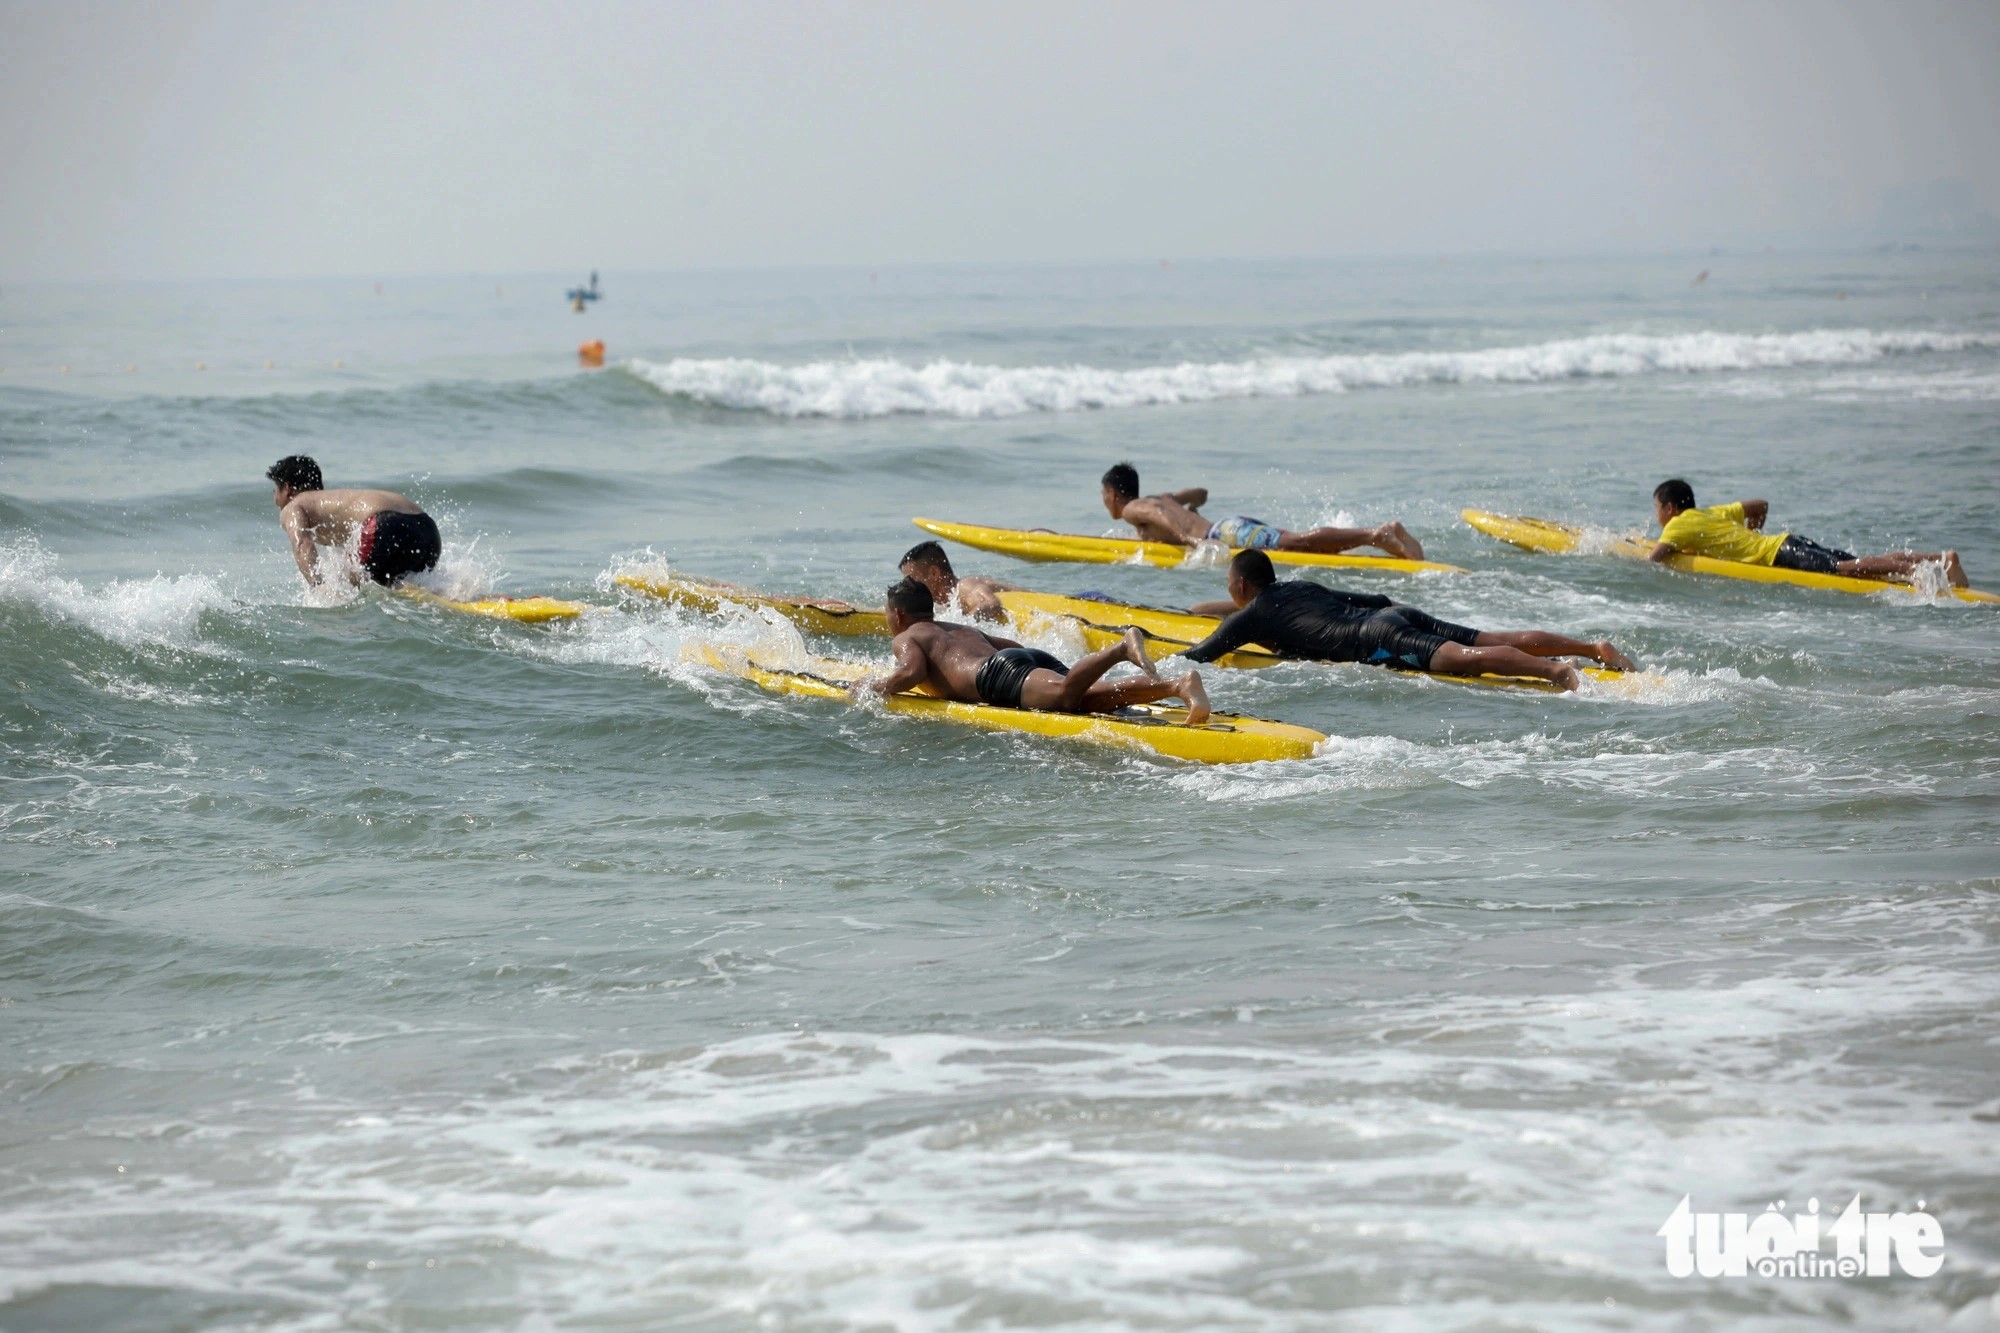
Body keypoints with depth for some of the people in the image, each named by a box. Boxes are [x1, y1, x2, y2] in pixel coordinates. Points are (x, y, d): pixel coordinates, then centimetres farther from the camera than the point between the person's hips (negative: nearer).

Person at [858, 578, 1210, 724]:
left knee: (1062, 694, -34)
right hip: (1036, 656, 6)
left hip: (997, 673, -6)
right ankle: (1179, 684, -43)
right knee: (1093, 698, -19)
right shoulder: (965, 630, 43)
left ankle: (1123, 648, -53)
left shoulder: (905, 639, 21)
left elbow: (912, 672, -1)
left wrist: (870, 688, 15)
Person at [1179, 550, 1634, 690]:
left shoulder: (1249, 616, 14)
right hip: (1398, 613, 8)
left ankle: (1553, 670, -49)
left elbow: (1201, 654, 12)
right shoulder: (1299, 587, 34)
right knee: (1503, 640, -2)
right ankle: (1593, 648, -16)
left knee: (1467, 657, -28)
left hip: (1375, 638, -8)